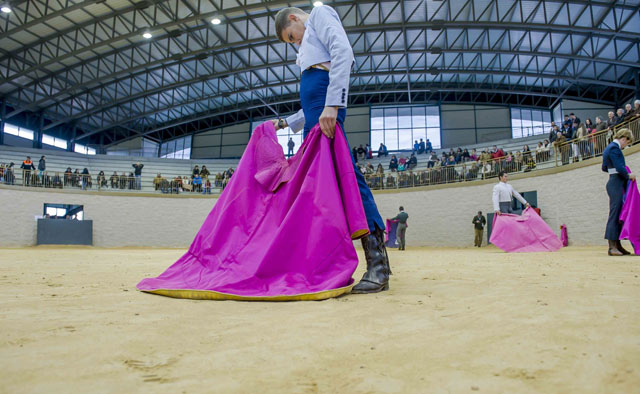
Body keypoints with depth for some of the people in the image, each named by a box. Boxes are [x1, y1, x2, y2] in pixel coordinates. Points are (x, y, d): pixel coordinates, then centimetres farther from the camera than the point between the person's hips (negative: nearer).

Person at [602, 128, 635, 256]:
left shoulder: (609, 148, 19)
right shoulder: (614, 148, -13)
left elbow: (604, 168, 24)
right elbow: (619, 168, -20)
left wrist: (624, 172, 19)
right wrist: (628, 175, -4)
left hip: (614, 184, 10)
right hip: (617, 184, -10)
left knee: (618, 215, 11)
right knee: (615, 214, -9)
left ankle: (617, 245, 16)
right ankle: (612, 247, -7)